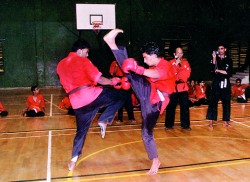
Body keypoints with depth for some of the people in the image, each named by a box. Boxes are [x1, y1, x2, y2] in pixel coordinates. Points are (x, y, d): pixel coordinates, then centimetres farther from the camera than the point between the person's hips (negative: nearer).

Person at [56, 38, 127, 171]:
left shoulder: (60, 65, 17)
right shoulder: (83, 61, -2)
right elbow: (99, 79, -8)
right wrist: (113, 81, 6)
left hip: (76, 102, 6)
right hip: (91, 95, -6)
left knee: (81, 130, 20)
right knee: (121, 95, 6)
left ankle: (73, 159, 19)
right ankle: (104, 120, -2)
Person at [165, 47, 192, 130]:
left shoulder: (185, 62, 8)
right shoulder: (171, 62, 3)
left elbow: (187, 74, -3)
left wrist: (177, 76, -12)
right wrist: (176, 64, -14)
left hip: (183, 88, 1)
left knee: (185, 107, 1)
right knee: (170, 107, 3)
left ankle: (185, 125, 9)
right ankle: (169, 125, 13)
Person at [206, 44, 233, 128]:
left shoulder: (229, 60, 6)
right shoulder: (215, 59, 6)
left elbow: (229, 73, -2)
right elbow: (212, 70, -10)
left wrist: (219, 71, -9)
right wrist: (214, 59, -16)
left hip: (225, 84, 1)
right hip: (216, 83, -1)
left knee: (226, 103, 5)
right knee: (213, 102, -5)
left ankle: (226, 120, 15)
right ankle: (211, 121, -3)